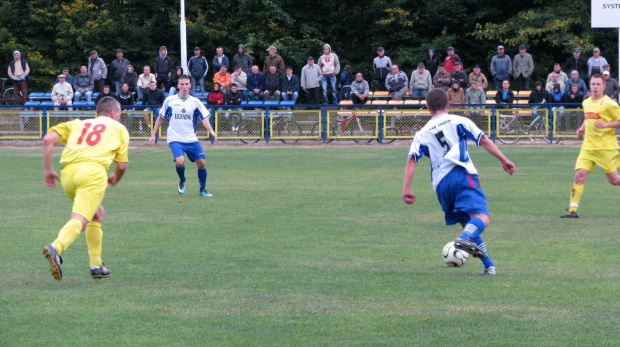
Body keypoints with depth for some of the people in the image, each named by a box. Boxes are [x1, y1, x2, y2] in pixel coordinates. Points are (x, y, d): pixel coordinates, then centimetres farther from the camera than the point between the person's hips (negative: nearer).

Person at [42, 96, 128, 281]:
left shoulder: (77, 124, 28)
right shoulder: (119, 128, 22)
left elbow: (48, 139, 11)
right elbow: (122, 165, 14)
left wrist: (48, 170, 14)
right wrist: (115, 179, 35)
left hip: (68, 173, 5)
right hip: (93, 171, -5)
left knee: (98, 213, 26)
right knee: (79, 220, -17)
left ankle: (96, 265, 25)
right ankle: (56, 248, -46)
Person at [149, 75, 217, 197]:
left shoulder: (195, 102, 3)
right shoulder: (169, 100, 2)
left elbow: (204, 119, -2)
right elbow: (161, 118, 13)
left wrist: (211, 131, -20)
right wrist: (153, 134, 11)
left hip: (191, 139, 2)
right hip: (175, 139, -2)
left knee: (201, 163, -3)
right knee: (180, 161, -24)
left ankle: (203, 190, 19)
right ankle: (182, 180, 9)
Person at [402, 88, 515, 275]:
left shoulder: (422, 134, 19)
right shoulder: (458, 121, 13)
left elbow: (411, 161, 4)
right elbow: (483, 141, 2)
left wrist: (406, 188, -2)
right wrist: (503, 160, 1)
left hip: (441, 184, 4)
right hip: (463, 175, -4)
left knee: (467, 223, 18)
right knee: (481, 218, -17)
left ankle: (489, 265, 13)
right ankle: (466, 239, -48)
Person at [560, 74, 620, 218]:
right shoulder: (586, 103, 12)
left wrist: (605, 125, -21)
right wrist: (582, 129, 12)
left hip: (606, 147, -5)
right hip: (588, 146, 5)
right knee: (579, 175, -11)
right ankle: (572, 210, -11)